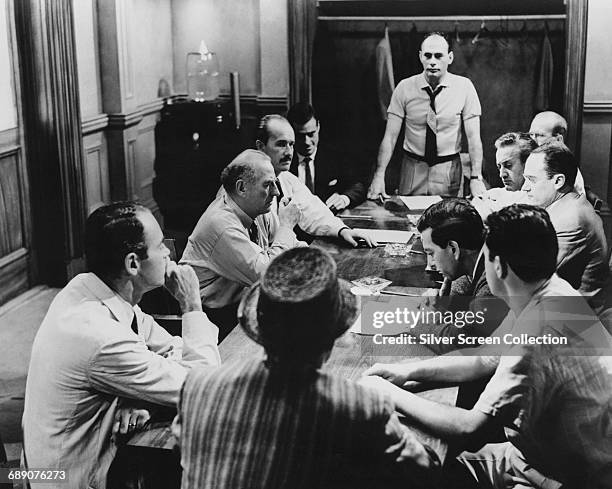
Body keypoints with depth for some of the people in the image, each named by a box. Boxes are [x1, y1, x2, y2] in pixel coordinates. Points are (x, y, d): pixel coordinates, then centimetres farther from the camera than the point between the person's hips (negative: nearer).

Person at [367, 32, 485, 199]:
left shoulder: (464, 87, -7)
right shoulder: (405, 88, -6)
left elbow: (473, 136, -9)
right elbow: (390, 135, -8)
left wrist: (476, 178, -19)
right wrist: (379, 175, -19)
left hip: (449, 169, 0)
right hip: (413, 167, 0)